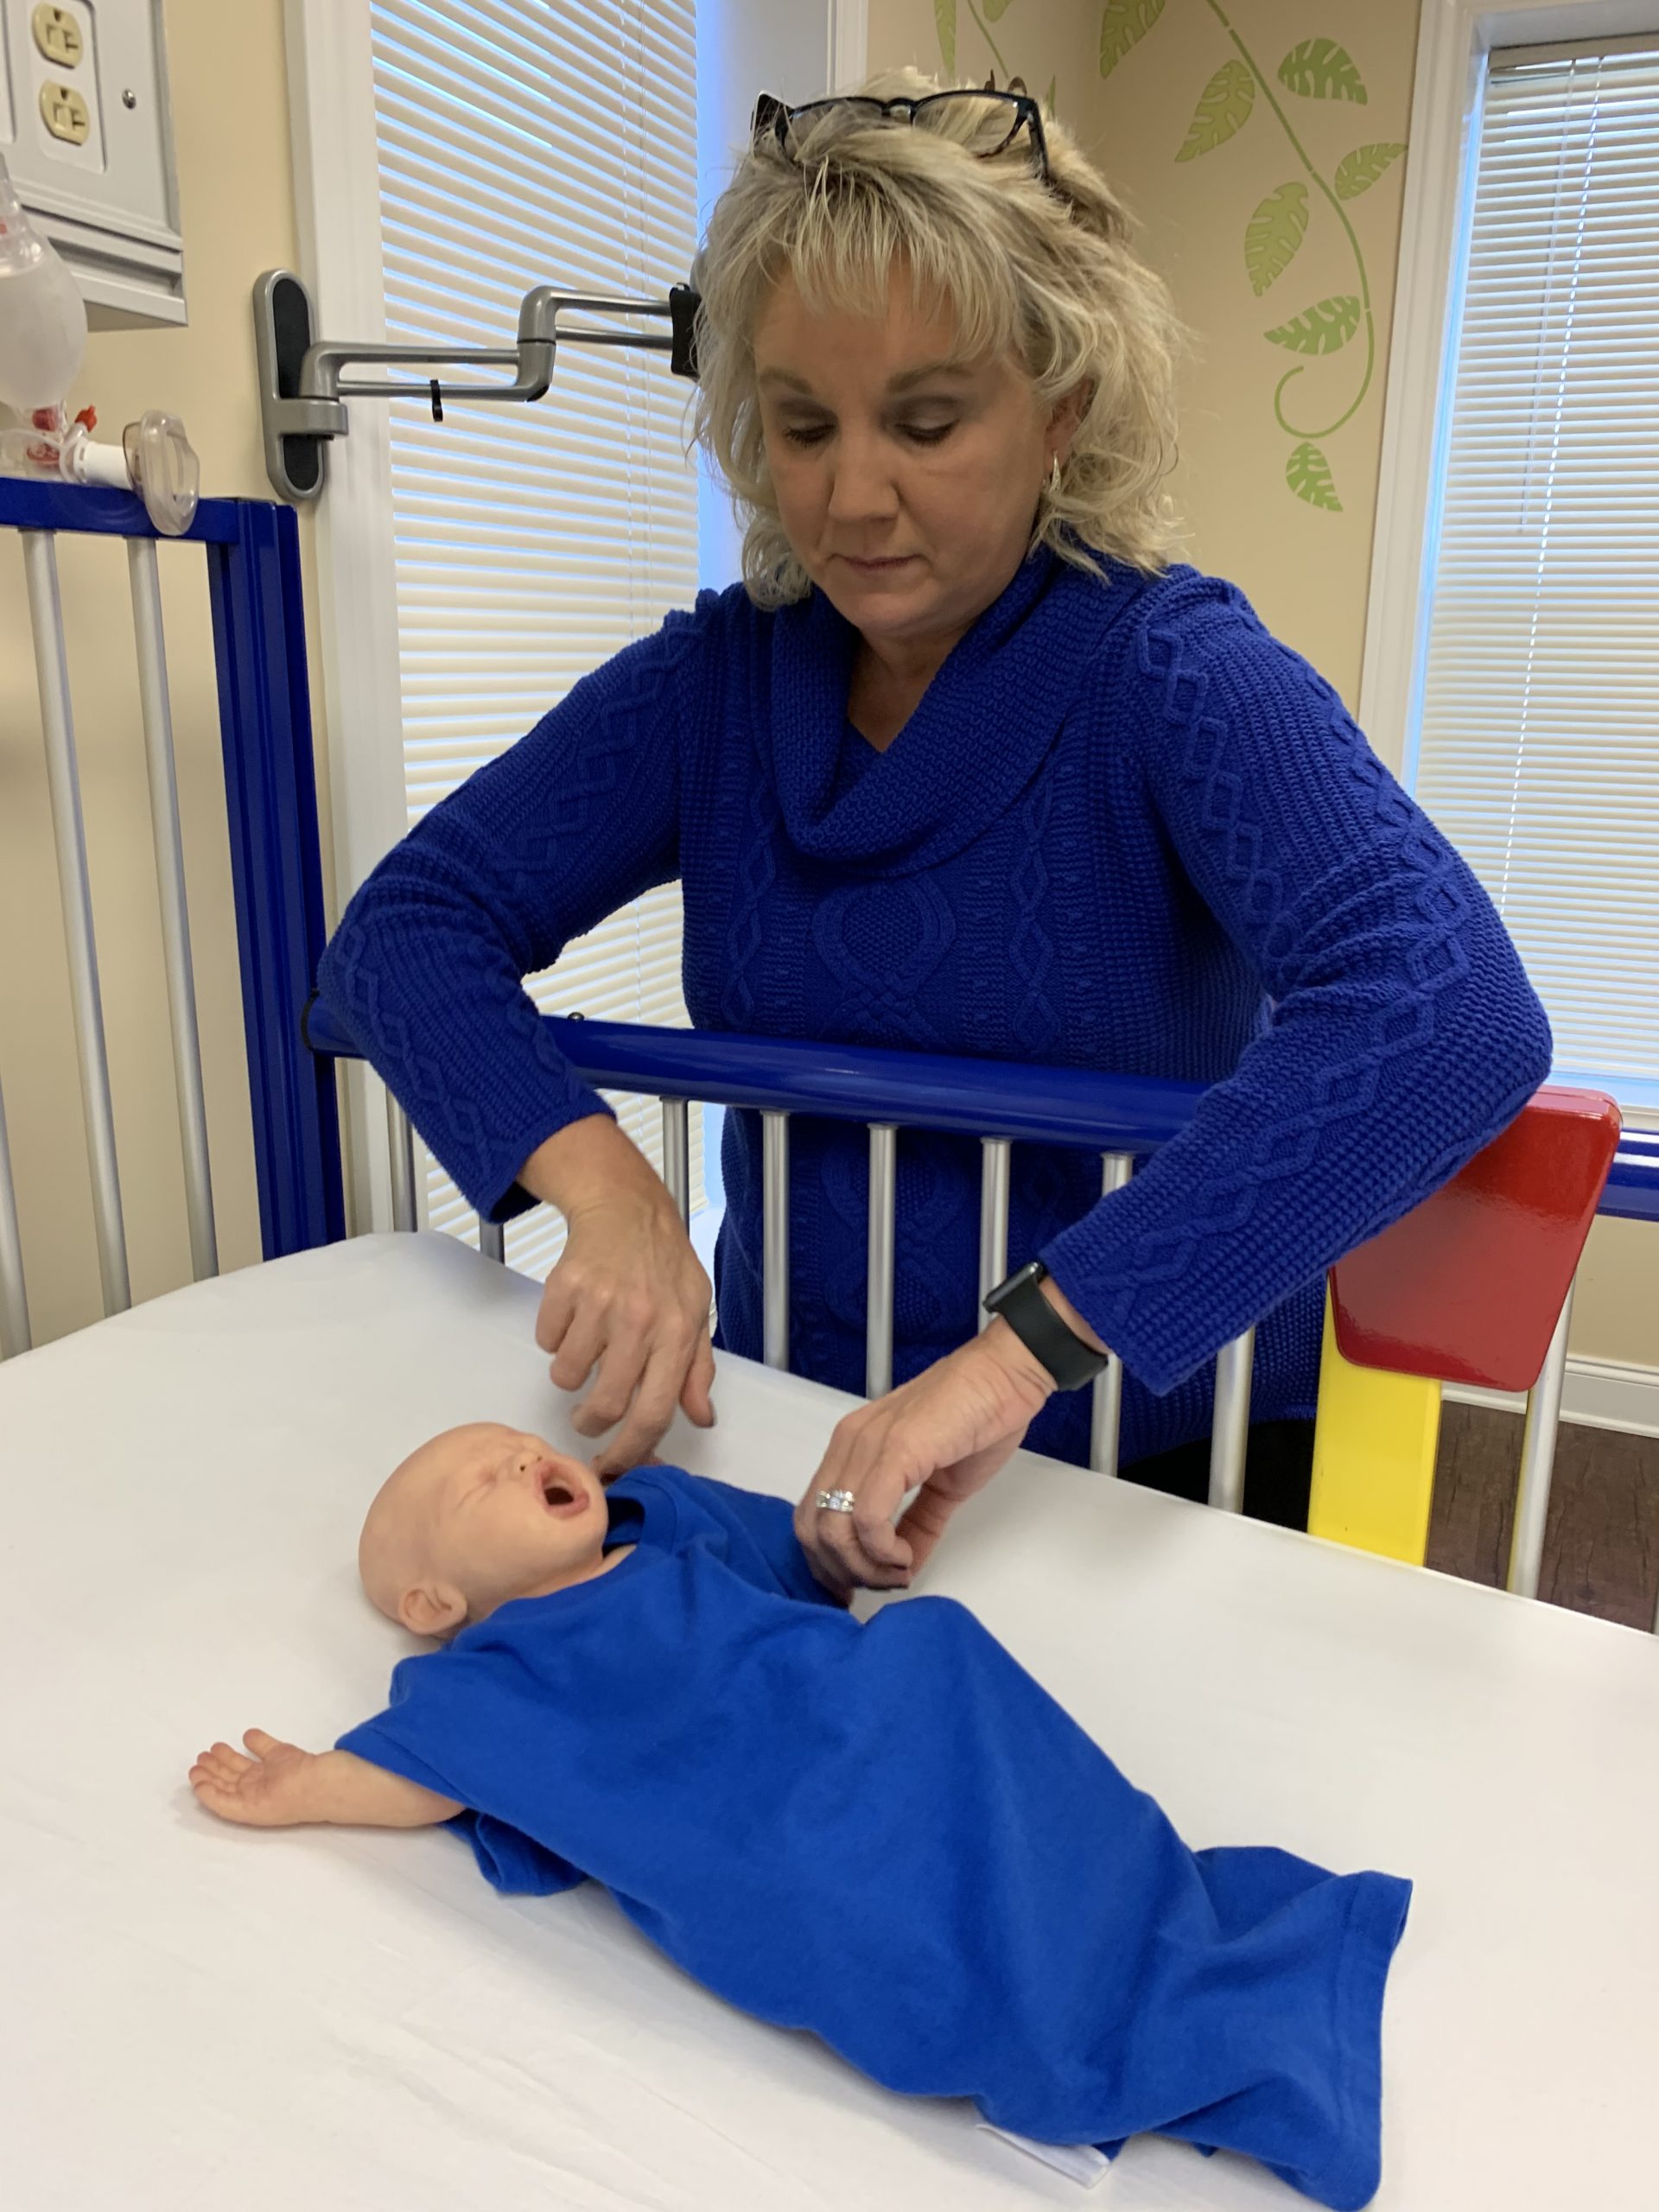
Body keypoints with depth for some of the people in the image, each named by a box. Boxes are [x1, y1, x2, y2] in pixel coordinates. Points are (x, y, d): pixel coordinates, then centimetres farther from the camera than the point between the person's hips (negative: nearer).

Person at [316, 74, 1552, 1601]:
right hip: (796, 1436, 3)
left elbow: (1454, 1012, -29)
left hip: (1156, 1459, -2)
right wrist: (602, 1184, -24)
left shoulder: (1172, 676, -13)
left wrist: (1029, 1346, -37)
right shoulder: (716, 678, -1)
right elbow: (411, 927, -6)